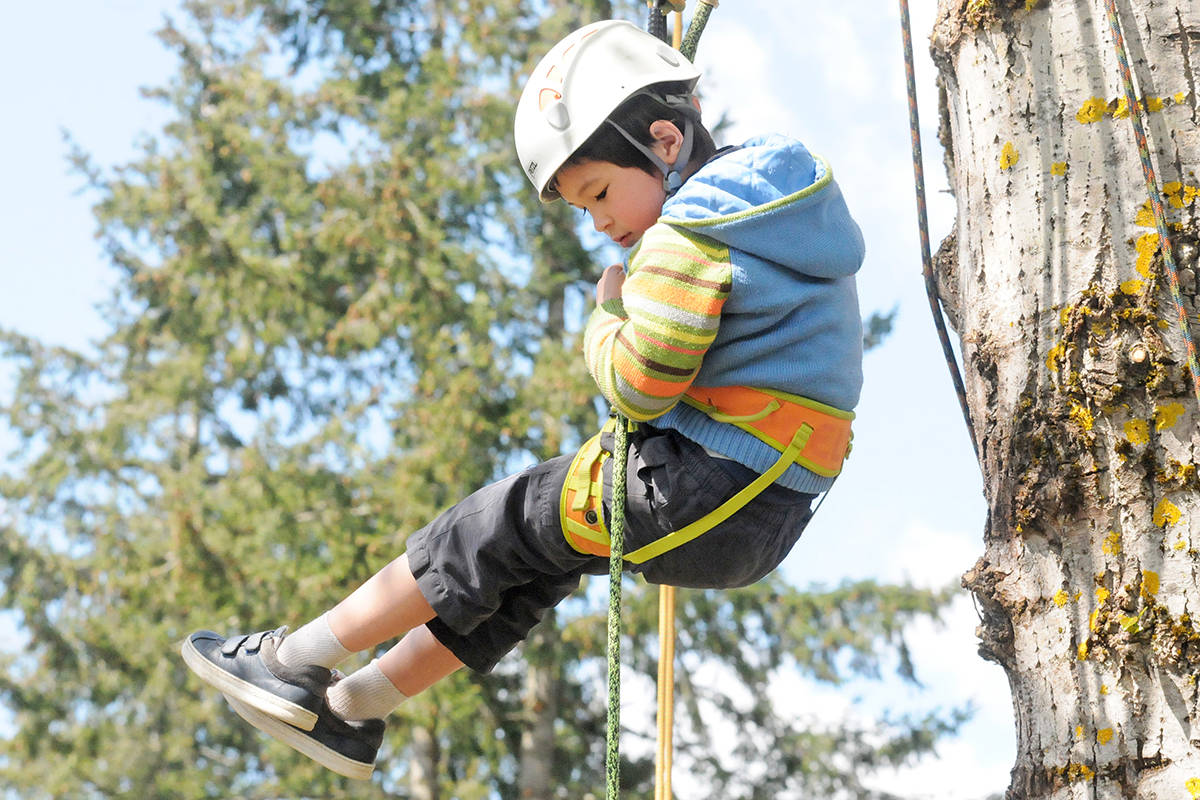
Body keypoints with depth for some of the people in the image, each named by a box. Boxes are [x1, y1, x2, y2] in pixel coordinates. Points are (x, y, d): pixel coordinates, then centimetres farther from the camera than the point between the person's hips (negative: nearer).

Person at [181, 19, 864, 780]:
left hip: (706, 490, -10)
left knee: (503, 526, 1)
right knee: (534, 559, 16)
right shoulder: (762, 200, 15)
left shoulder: (686, 234, -16)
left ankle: (299, 658, 11)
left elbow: (639, 384, -16)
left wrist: (607, 314, 2)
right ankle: (350, 708, 23)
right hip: (764, 514, 10)